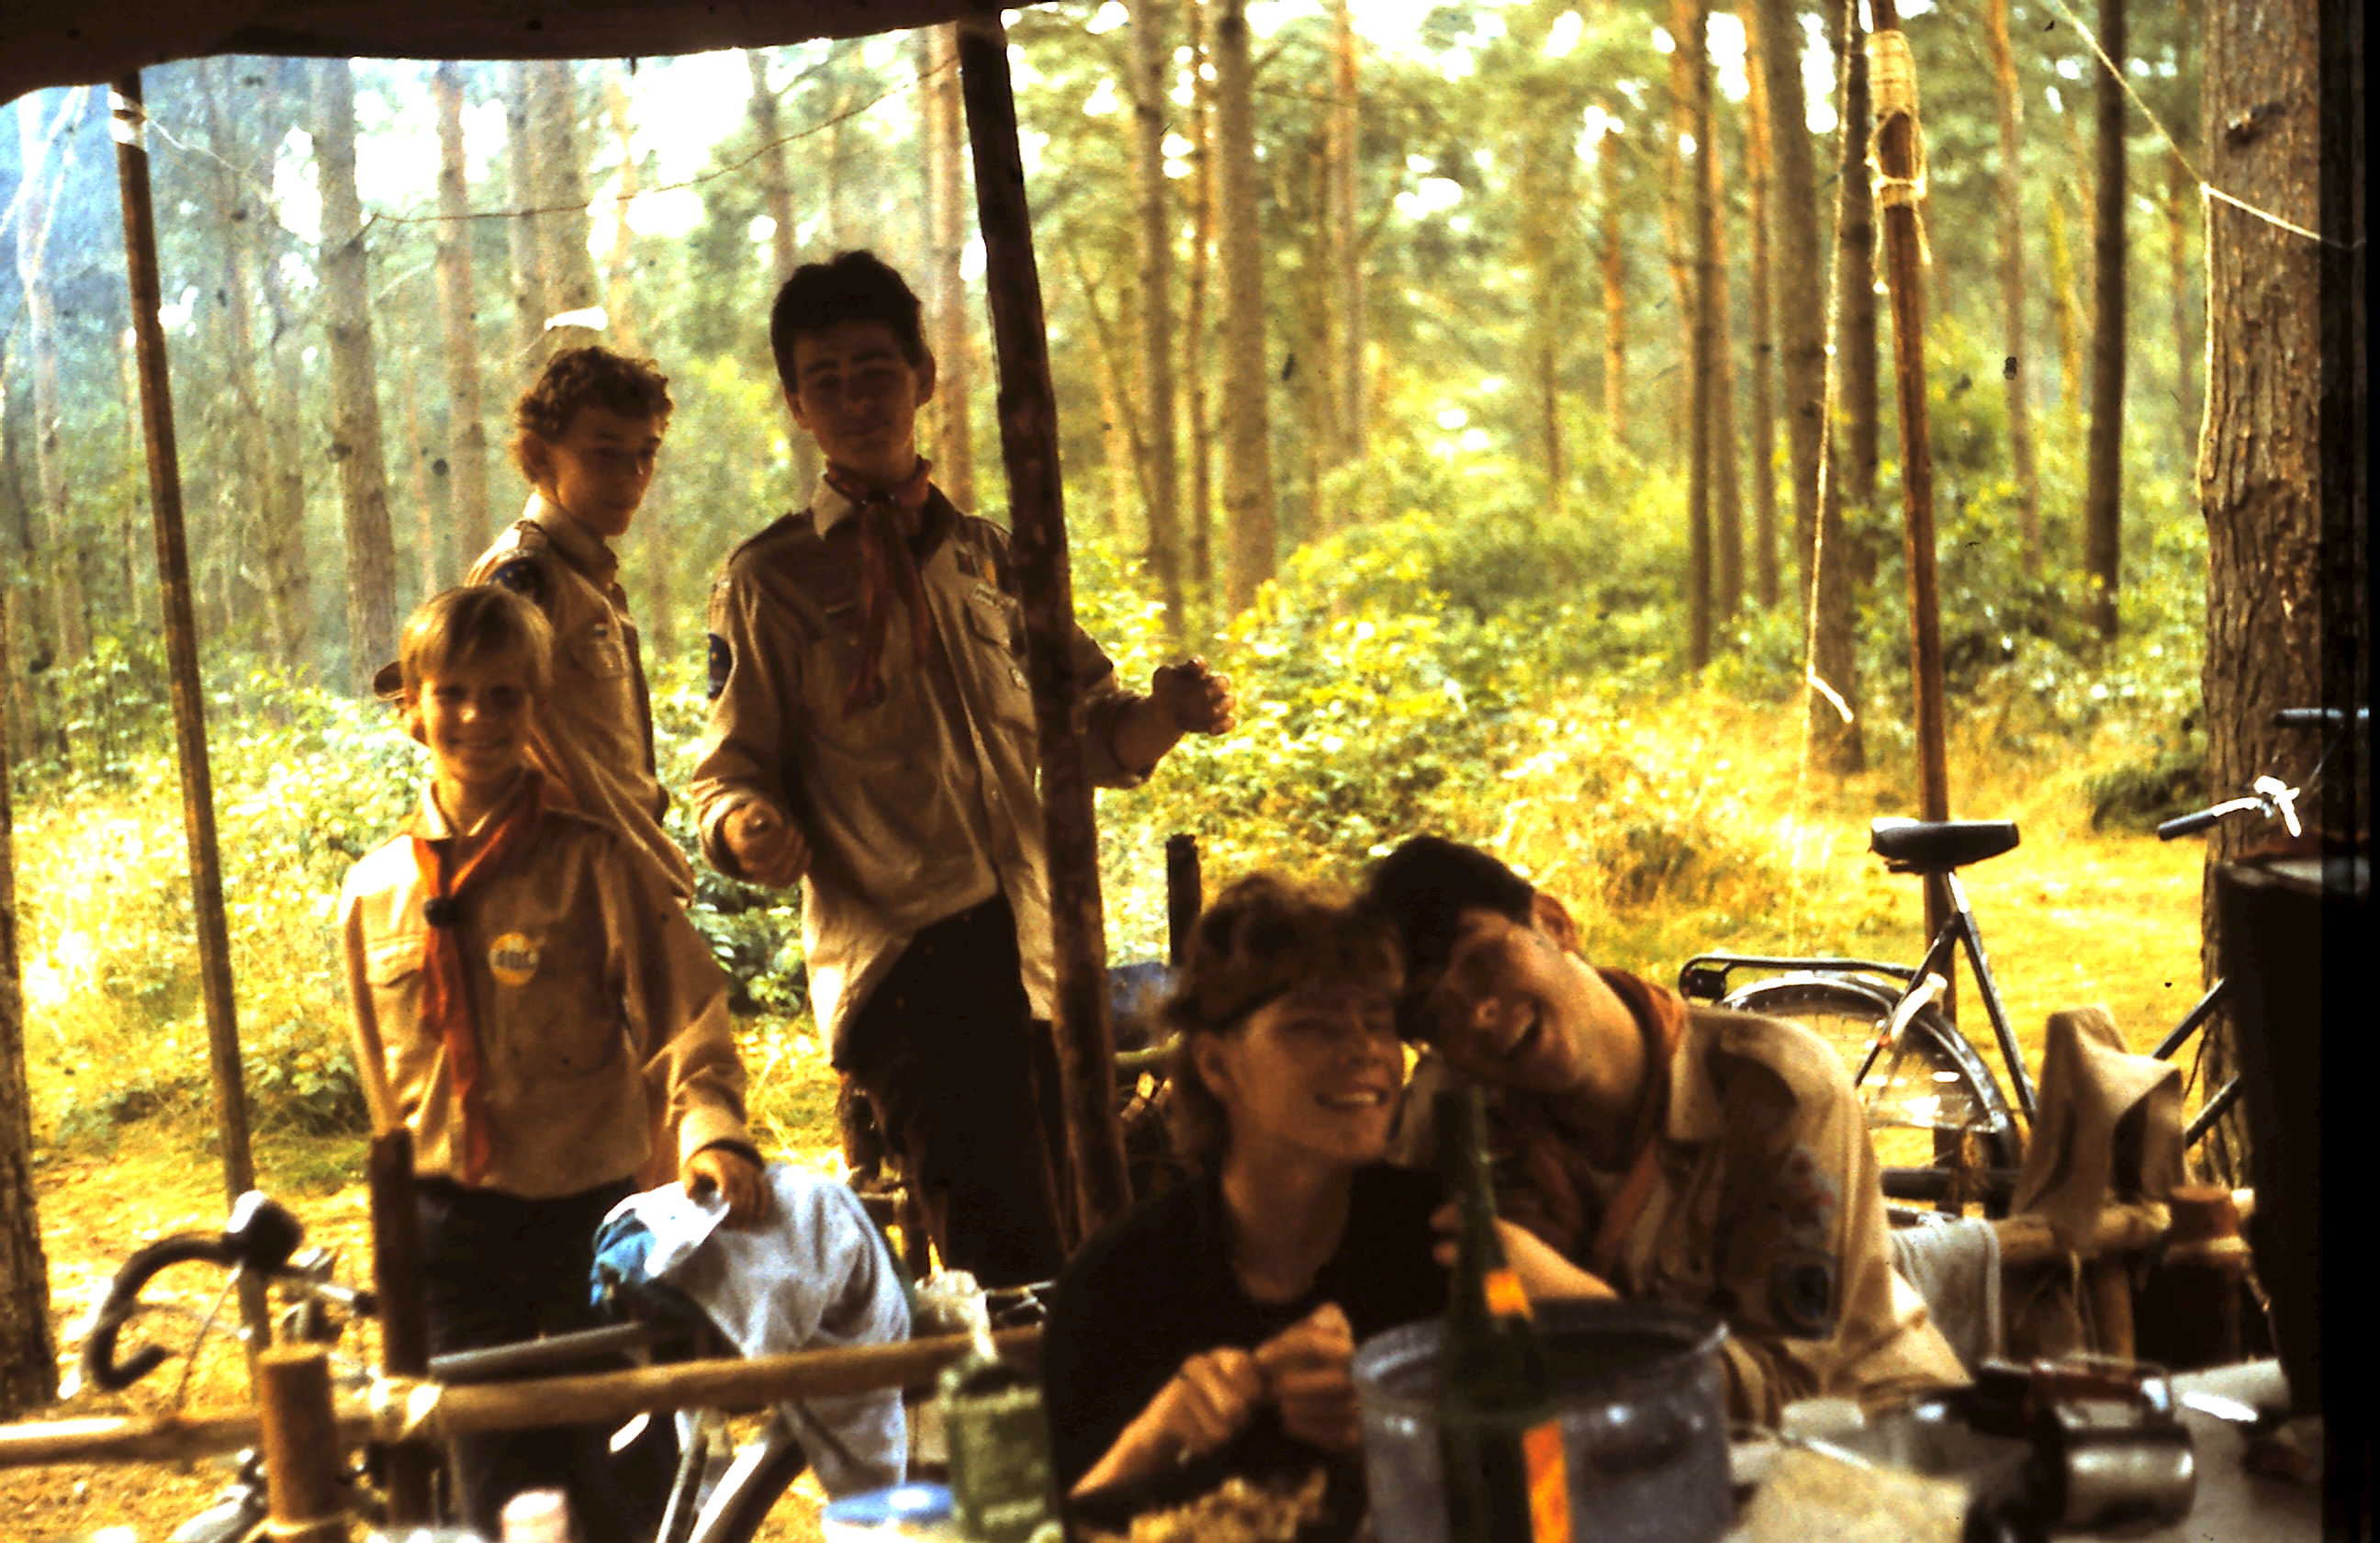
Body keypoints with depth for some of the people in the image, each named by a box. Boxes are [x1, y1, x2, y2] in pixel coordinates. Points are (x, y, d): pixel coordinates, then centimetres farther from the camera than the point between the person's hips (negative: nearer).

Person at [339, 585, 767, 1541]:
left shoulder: (592, 862, -7)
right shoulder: (374, 893, 5)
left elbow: (682, 1014, -13)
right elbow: (386, 1083, 15)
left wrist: (711, 1132, -31)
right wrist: (409, 1233, 16)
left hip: (587, 1211, -3)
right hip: (451, 1232, 3)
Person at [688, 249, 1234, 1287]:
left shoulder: (992, 554, 19)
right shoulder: (769, 580, 8)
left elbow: (1090, 734, 22)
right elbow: (727, 772, 5)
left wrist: (1162, 715, -1)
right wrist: (747, 830, -18)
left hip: (1040, 947, 4)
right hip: (903, 959, -4)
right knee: (1011, 1267, -14)